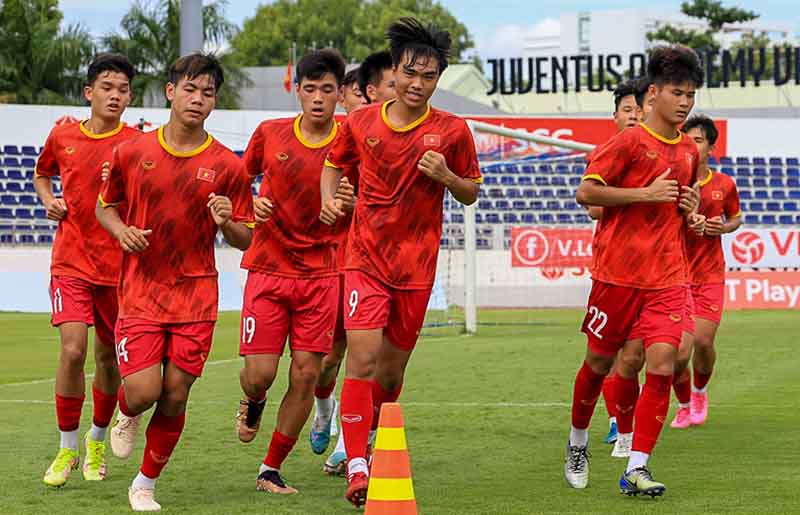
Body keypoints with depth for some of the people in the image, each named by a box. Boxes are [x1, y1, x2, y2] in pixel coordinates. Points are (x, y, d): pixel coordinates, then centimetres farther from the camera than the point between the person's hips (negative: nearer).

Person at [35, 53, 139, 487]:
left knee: (108, 358, 10)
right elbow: (42, 173, 24)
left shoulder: (137, 143, -4)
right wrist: (49, 201, 5)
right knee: (72, 350, -13)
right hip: (71, 262, 0)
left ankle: (97, 440, 33)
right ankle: (67, 449, 0)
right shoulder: (62, 137, 3)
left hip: (118, 266, 0)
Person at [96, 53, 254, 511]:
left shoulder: (228, 167, -1)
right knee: (143, 392, -12)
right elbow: (105, 206, 16)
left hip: (196, 295, 1)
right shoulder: (131, 153, 0)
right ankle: (128, 415, 27)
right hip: (141, 292, 0)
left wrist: (227, 223, -18)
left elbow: (247, 240, 4)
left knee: (175, 399, 0)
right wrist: (121, 231, -5)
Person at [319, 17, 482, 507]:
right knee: (363, 358, -17)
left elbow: (471, 194, 6)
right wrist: (330, 200, -3)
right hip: (366, 259, -1)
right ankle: (356, 469, -17)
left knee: (392, 371, 11)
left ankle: (372, 443, 37)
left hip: (417, 267, 1)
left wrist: (444, 176, -15)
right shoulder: (361, 123, -1)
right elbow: (334, 164, 16)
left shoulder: (452, 131, -3)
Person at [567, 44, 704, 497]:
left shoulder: (690, 152, 13)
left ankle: (636, 469, -11)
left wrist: (690, 210, 6)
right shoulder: (630, 142, -6)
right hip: (618, 272, -4)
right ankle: (578, 443, 34)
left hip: (668, 278, 4)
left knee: (663, 364, -12)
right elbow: (586, 192, -12)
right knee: (600, 363, 8)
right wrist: (648, 193, -17)